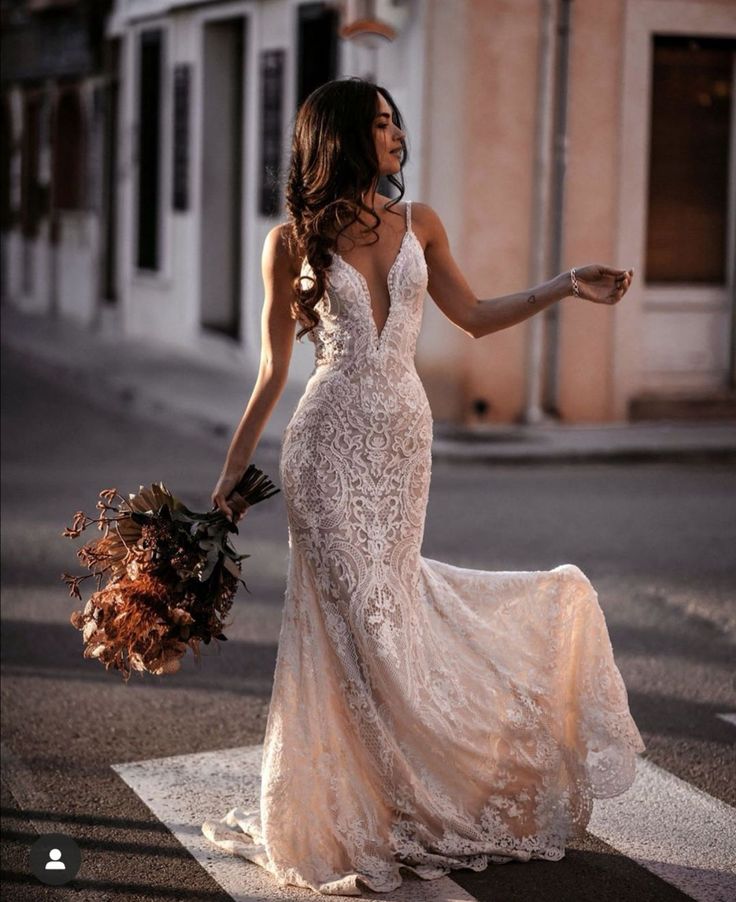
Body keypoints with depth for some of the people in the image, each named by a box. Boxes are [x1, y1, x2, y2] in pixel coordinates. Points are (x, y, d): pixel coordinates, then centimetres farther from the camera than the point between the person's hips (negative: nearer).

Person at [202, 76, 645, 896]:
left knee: (386, 597, 9)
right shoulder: (293, 241, -1)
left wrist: (565, 287, 7)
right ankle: (342, 820, 11)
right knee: (356, 617, -3)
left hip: (404, 434, 3)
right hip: (333, 436, -3)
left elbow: (473, 316, 15)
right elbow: (274, 366, 4)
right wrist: (234, 466, 6)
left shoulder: (418, 224, 8)